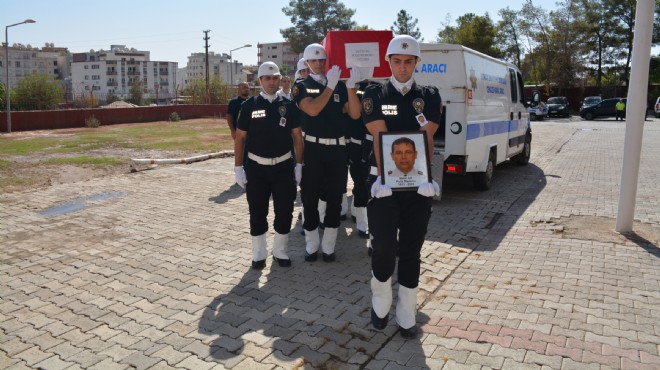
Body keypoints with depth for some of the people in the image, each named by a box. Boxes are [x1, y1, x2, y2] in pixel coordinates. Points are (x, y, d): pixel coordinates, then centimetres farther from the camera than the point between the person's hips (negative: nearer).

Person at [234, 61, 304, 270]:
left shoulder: (288, 105, 2)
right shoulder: (249, 105, -1)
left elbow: (297, 136, 4)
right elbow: (240, 138, 1)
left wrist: (299, 165, 0)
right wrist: (238, 168, -3)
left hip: (283, 167, 1)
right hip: (256, 168, -1)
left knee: (285, 212, 5)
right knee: (257, 214, 6)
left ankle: (280, 252, 23)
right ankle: (259, 254, 22)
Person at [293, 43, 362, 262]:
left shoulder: (339, 85, 6)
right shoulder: (302, 86, 0)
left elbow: (355, 114, -4)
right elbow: (312, 110, -19)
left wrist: (350, 86, -15)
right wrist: (330, 85, -21)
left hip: (337, 148, 2)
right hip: (312, 148, -2)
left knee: (335, 198, 7)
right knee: (310, 198, 4)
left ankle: (328, 246, 20)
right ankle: (311, 245, 19)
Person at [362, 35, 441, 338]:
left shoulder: (429, 96, 7)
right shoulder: (375, 95, 3)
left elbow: (427, 139, -5)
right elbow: (379, 138, -8)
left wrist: (424, 177, -17)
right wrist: (383, 177, -18)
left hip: (417, 186, 2)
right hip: (385, 184, -1)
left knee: (411, 251, 7)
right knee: (384, 248, 0)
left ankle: (406, 317, 19)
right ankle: (380, 307, 24)